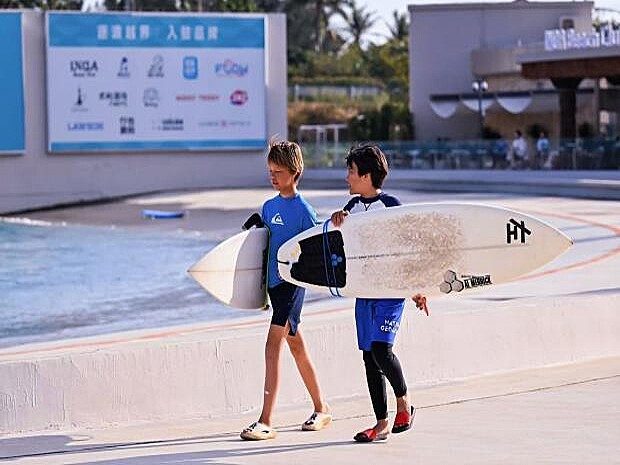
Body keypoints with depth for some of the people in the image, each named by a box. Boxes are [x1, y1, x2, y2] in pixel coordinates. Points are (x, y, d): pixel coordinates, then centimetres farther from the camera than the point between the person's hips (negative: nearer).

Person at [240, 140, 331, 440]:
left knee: (273, 346, -15)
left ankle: (265, 422, -17)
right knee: (296, 345, 16)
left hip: (292, 281, -8)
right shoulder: (269, 206, 12)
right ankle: (321, 409, 29)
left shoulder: (303, 209, -9)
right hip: (273, 281, 8)